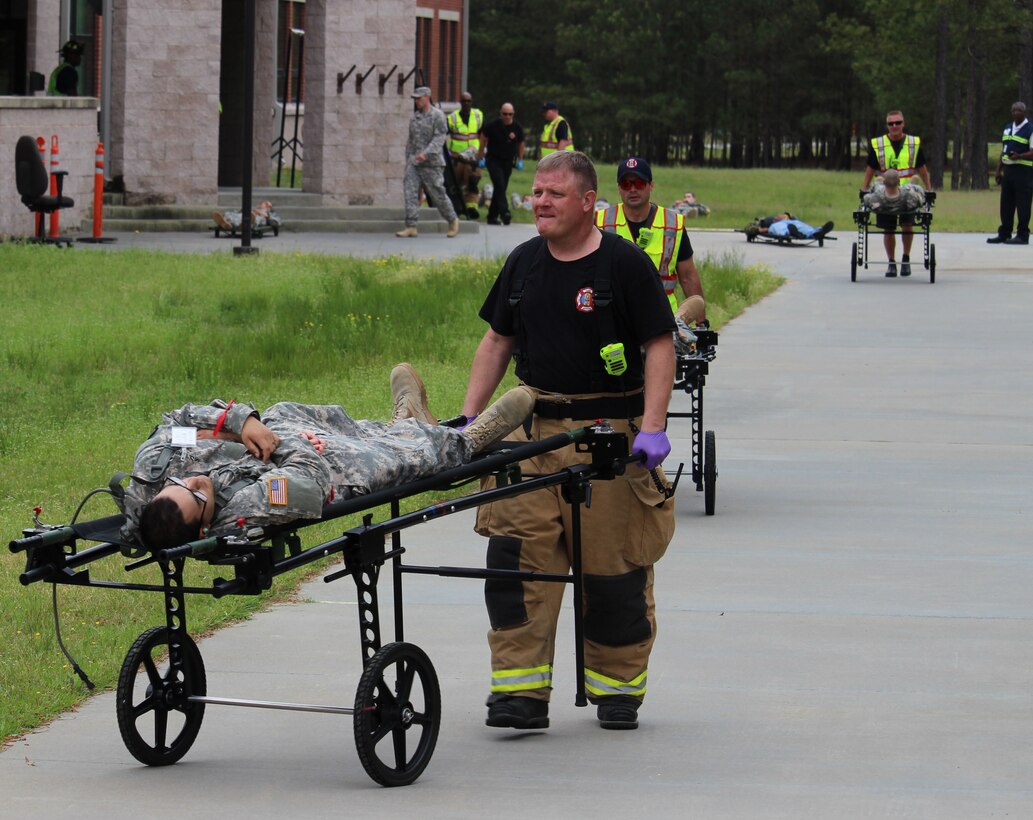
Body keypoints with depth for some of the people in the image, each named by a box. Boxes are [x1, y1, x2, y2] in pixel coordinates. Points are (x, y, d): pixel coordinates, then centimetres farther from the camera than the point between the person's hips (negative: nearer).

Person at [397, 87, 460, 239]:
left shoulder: (437, 115, -6)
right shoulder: (415, 116, 15)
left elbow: (440, 138, -15)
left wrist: (426, 153, -27)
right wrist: (407, 160, 19)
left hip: (431, 162, -6)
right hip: (414, 162, 6)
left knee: (438, 194, 1)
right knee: (410, 192, -8)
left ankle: (453, 221, 22)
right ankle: (411, 227, -10)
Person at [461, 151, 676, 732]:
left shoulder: (625, 264, -5)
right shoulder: (525, 263, 11)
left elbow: (659, 346, -7)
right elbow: (498, 340, 18)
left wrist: (653, 427, -17)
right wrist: (470, 416, 9)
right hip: (532, 428, 4)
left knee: (614, 566, 2)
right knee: (518, 557, -7)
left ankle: (619, 689, 17)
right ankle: (521, 692, -5)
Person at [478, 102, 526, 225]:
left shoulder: (517, 127, -3)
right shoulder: (493, 125, -10)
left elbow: (521, 143, 13)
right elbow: (483, 139, 2)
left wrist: (520, 160, 12)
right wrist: (481, 158, 1)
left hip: (508, 161, 3)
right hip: (493, 160, -3)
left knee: (500, 188, 4)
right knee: (500, 185, -20)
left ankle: (492, 216, 12)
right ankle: (504, 212, -29)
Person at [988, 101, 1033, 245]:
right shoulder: (1008, 128, 17)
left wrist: (1019, 156, -27)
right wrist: (999, 170, 17)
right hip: (1008, 170, 7)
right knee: (1006, 204, 9)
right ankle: (1004, 234, 15)